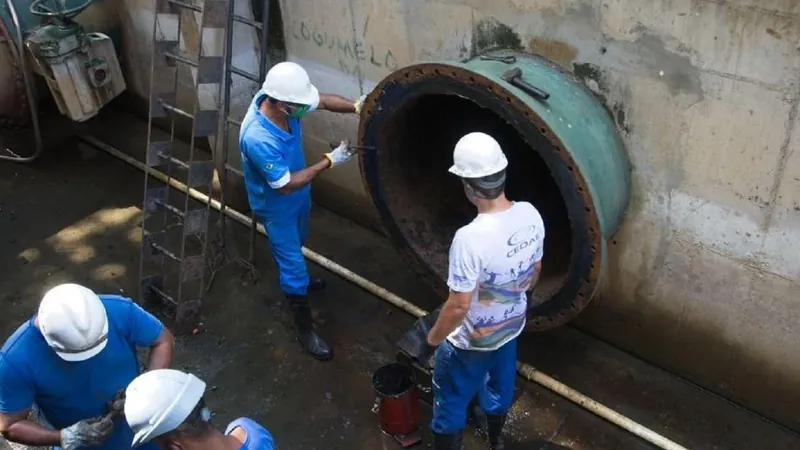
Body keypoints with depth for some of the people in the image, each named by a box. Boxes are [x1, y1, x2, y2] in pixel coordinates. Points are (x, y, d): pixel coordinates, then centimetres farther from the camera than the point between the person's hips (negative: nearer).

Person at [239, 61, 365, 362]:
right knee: (293, 263, 6)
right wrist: (329, 162, -31)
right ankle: (305, 329, 23)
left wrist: (356, 107, -22)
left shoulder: (281, 101, -22)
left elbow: (322, 100, -5)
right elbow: (285, 185, -33)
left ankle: (296, 278, 62)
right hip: (277, 205, -8)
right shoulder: (258, 138, -43)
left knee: (296, 245, 33)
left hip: (299, 194, 8)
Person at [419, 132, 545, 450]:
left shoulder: (470, 238, -37)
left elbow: (458, 306, -28)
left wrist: (432, 338, -11)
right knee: (499, 385, 32)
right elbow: (534, 272, 2)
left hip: (471, 340, -7)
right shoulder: (530, 215, -15)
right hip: (511, 327, 7)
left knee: (451, 401, 17)